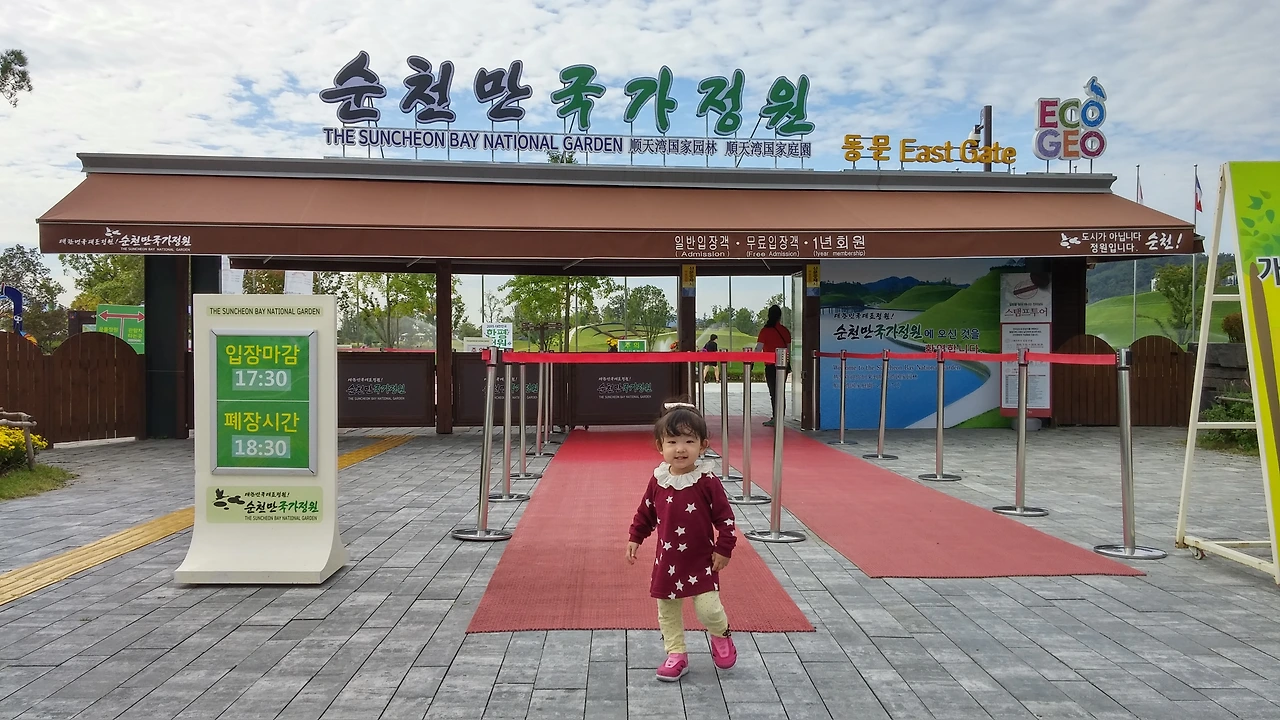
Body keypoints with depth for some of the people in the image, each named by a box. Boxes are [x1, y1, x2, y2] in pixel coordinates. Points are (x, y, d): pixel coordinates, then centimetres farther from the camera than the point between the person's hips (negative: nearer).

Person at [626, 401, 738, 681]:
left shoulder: (707, 481, -15)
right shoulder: (658, 480, -4)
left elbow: (725, 517, -9)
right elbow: (645, 513, 10)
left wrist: (724, 549, -9)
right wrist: (635, 539, 7)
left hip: (701, 559, -4)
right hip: (666, 560, 4)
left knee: (707, 609, -7)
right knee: (667, 610, 11)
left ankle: (721, 635, 26)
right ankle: (676, 654, 27)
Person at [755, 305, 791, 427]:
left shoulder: (766, 330, -9)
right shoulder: (785, 330, 6)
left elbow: (758, 348, -12)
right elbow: (788, 348, 11)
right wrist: (788, 364, 19)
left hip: (771, 366, -5)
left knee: (773, 393, -2)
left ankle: (775, 418, -4)